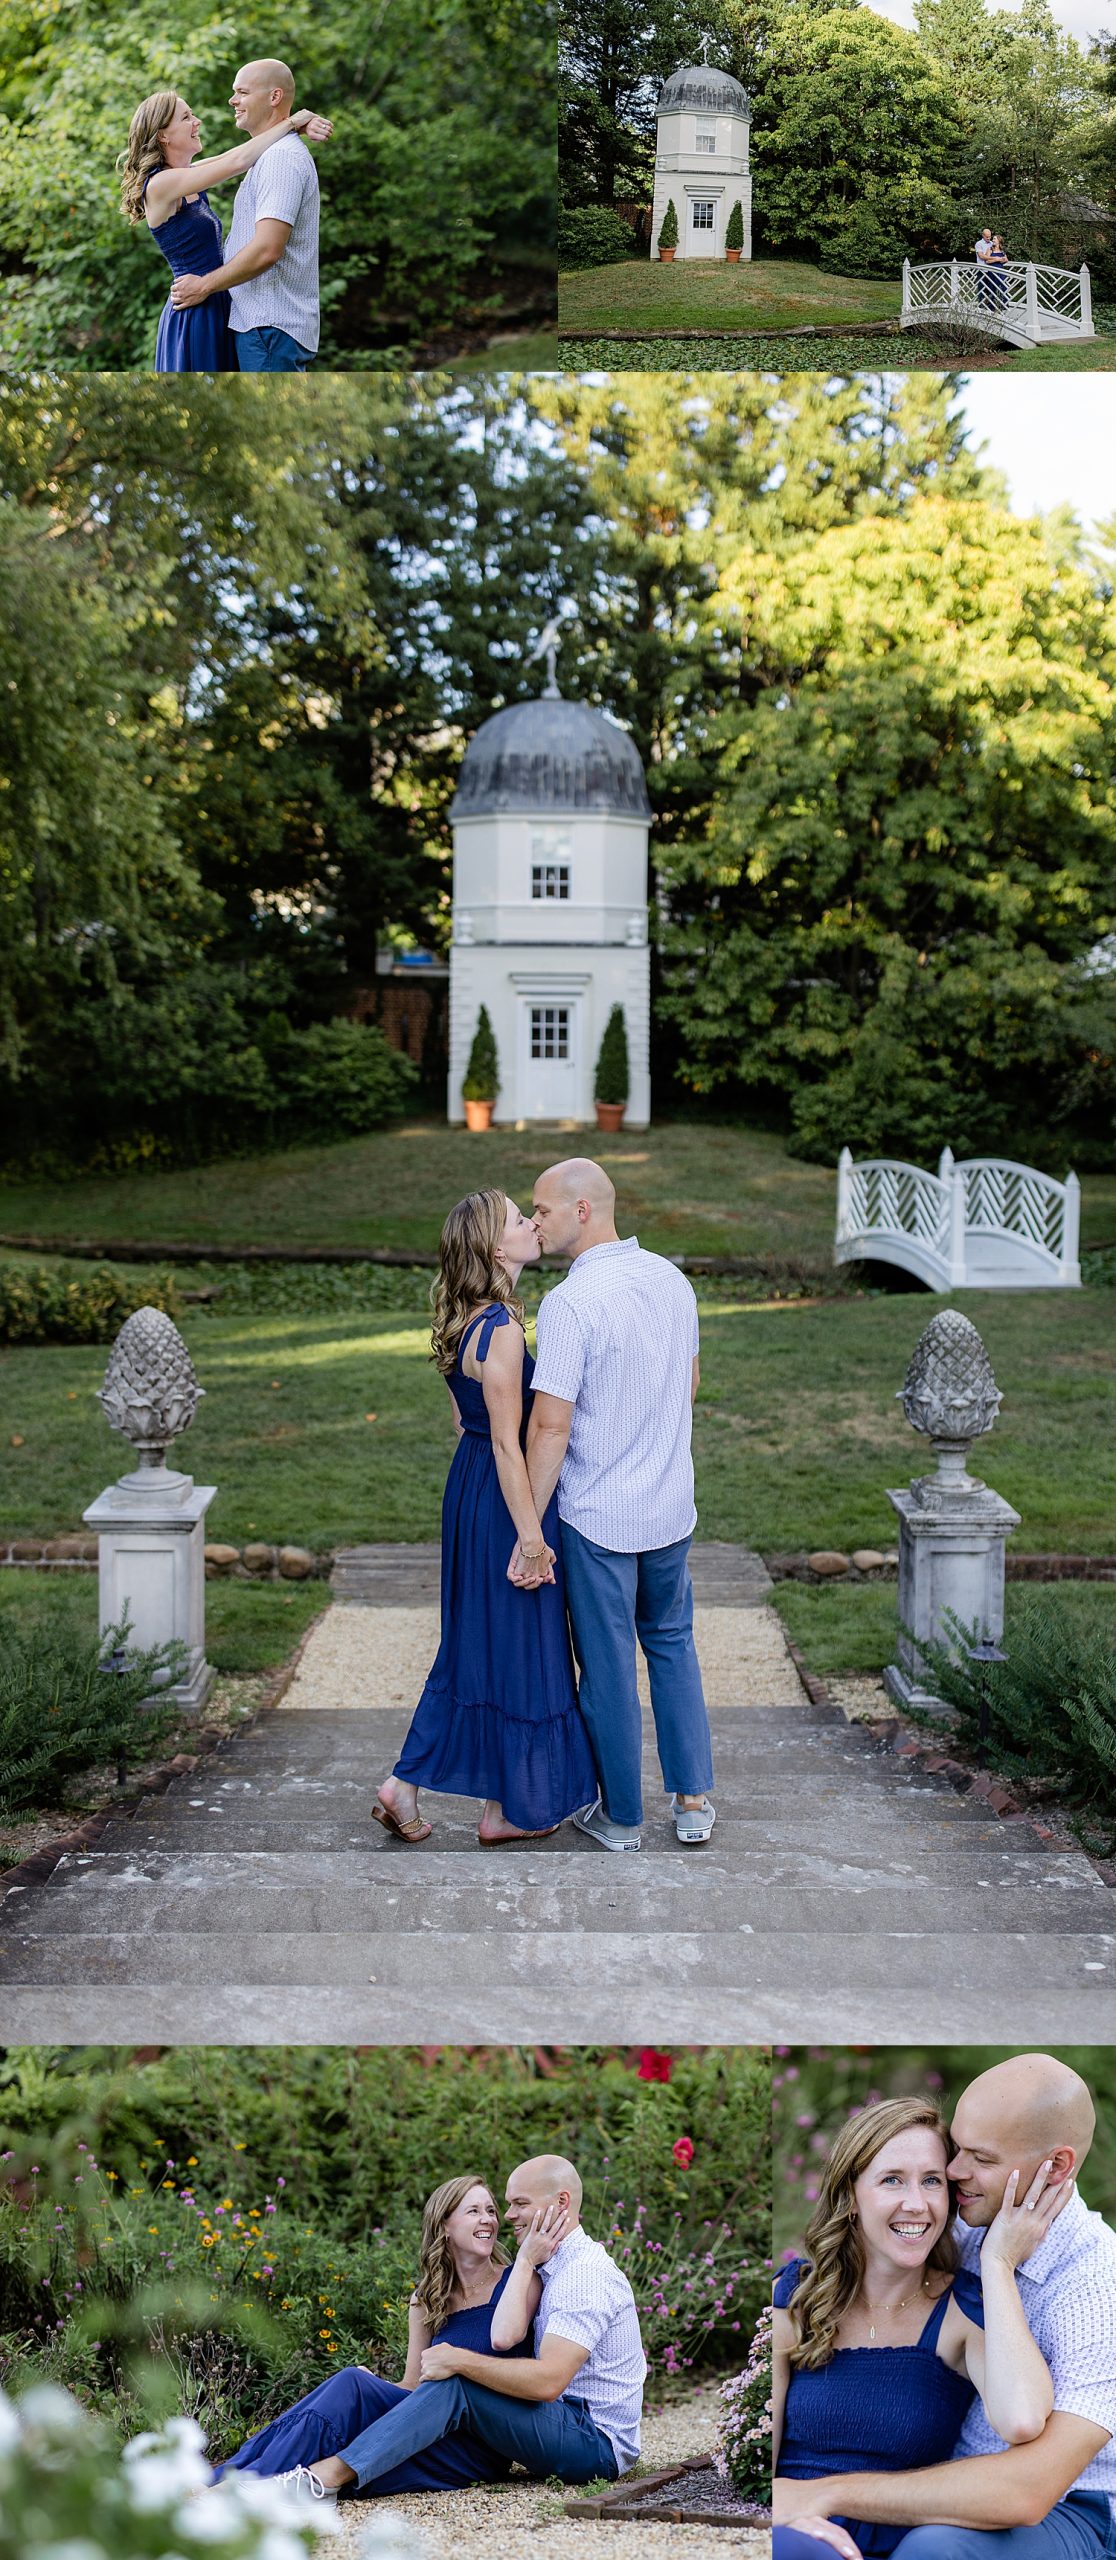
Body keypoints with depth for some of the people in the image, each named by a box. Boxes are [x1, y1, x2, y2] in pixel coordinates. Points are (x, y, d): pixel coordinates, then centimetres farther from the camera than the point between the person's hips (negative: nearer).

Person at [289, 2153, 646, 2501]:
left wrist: (458, 2360, -21)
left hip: (597, 2443, -10)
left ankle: (329, 2475, -33)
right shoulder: (553, 2268, 19)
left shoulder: (586, 2274, -15)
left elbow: (547, 2381, -25)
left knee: (454, 2386, -23)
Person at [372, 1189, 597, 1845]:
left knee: (476, 1643, 18)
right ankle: (510, 1809, 18)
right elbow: (507, 1444, -22)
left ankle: (404, 1784, 20)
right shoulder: (502, 1332, -22)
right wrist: (531, 1537, -19)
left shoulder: (465, 1322, 8)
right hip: (504, 1501, -10)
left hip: (469, 1490, 10)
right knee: (517, 1649, 4)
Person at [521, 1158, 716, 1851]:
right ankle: (694, 1799, 22)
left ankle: (620, 1816, 19)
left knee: (609, 1666, 7)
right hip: (672, 1507, 6)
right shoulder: (672, 1280, 2)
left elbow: (551, 1425, -22)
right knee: (673, 1645, 20)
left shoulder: (570, 1303, -21)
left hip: (596, 1516, -6)